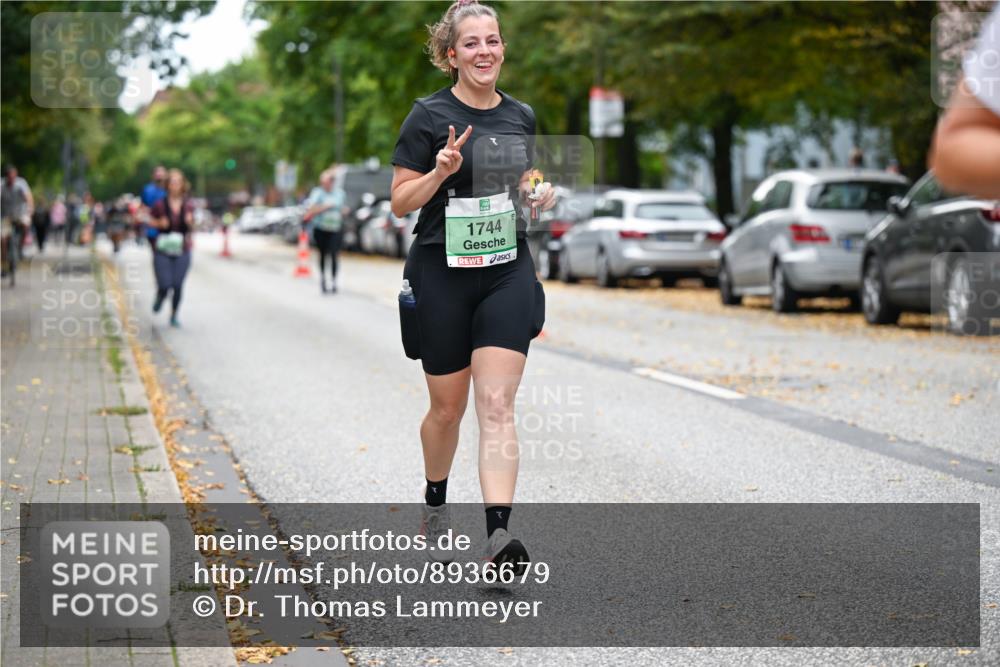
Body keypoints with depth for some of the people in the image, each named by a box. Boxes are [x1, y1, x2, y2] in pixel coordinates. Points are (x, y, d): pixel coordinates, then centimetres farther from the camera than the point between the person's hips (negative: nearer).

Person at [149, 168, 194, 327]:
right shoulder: (160, 205, -6)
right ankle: (160, 297, 29)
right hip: (163, 250, -2)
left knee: (178, 286, -1)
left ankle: (174, 316, 18)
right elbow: (151, 221, 6)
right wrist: (160, 223, -13)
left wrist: (190, 222, -11)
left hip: (182, 250, 2)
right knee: (164, 285, -8)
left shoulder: (188, 205, 0)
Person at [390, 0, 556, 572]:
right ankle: (436, 506, 37)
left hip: (508, 273, 2)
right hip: (442, 274, -2)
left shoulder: (522, 116, 8)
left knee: (497, 403, -10)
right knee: (448, 406, 10)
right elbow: (401, 203, -5)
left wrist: (540, 196, 0)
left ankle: (500, 535, -18)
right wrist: (441, 169, -22)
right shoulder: (430, 116, -6)